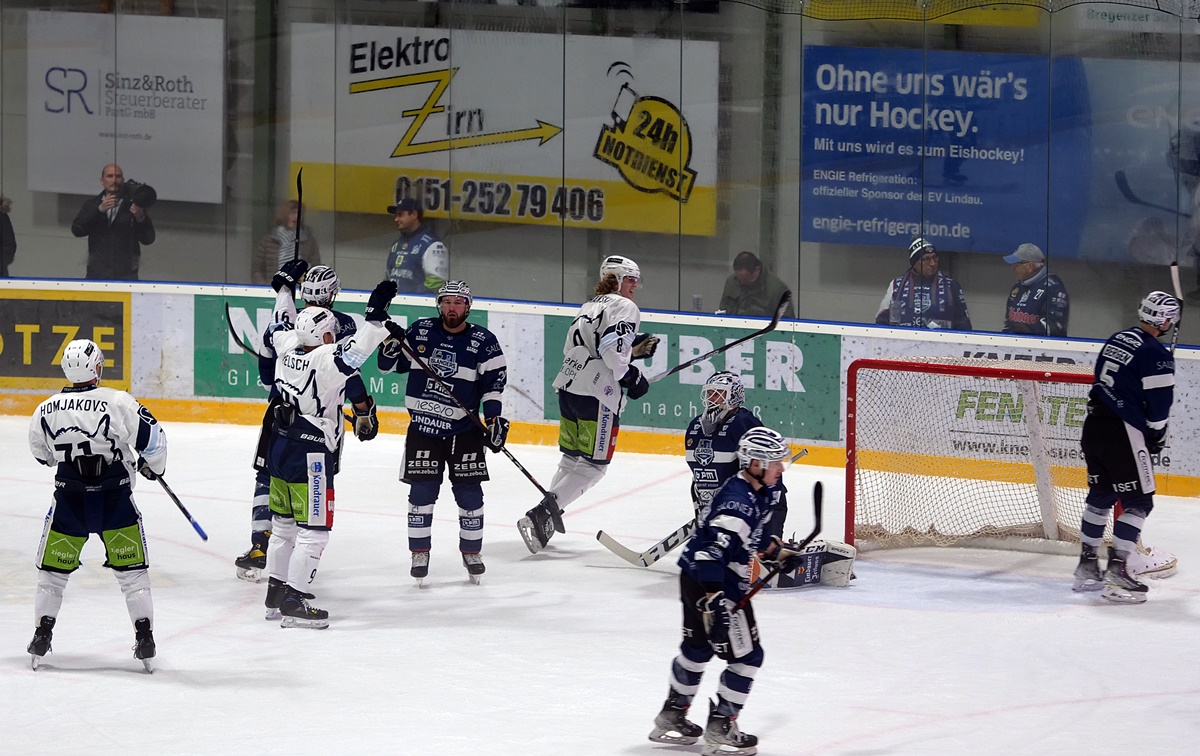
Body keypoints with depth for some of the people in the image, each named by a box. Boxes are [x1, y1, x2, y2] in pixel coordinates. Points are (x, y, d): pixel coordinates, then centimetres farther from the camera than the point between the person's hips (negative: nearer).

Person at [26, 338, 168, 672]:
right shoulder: (118, 403, -14)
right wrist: (152, 466, 10)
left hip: (69, 502, 1)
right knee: (132, 570, 10)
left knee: (52, 571, 16)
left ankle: (42, 635, 15)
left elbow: (42, 454, 13)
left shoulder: (46, 410, -3)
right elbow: (152, 438, -11)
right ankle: (144, 638, 5)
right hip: (115, 501, -1)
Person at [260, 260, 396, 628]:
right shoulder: (325, 360, -20)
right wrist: (376, 316, -36)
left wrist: (285, 285, 34)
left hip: (281, 447, 9)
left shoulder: (289, 349, 2)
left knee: (284, 525, 18)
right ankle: (294, 602, -4)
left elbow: (282, 325, 21)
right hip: (310, 456, -9)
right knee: (313, 530, -3)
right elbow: (353, 353, -36)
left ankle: (276, 593, 25)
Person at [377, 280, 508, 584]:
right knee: (422, 492, -1)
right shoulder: (420, 331, 0)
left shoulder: (483, 341, -5)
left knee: (469, 493, 4)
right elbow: (389, 365, 8)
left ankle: (472, 552, 20)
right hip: (423, 426, 1)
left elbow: (494, 383, -6)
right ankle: (419, 554, 10)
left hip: (464, 430, -1)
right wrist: (391, 342, -12)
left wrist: (495, 419, -16)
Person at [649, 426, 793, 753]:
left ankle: (671, 717, 37)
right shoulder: (738, 502, -28)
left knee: (697, 648, 23)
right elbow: (712, 550, -35)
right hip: (708, 583, -11)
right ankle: (720, 729, 4)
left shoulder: (761, 493, 4)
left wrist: (778, 552, 36)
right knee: (746, 656, -3)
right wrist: (714, 599, -41)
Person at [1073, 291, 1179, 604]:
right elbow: (1159, 405, -12)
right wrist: (1157, 436, 7)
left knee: (1100, 495, 19)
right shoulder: (1156, 355, -15)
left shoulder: (1116, 340, 10)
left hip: (1094, 425, 8)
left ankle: (1087, 567, 25)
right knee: (1138, 502, -2)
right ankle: (1116, 573, -9)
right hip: (1124, 434, -8)